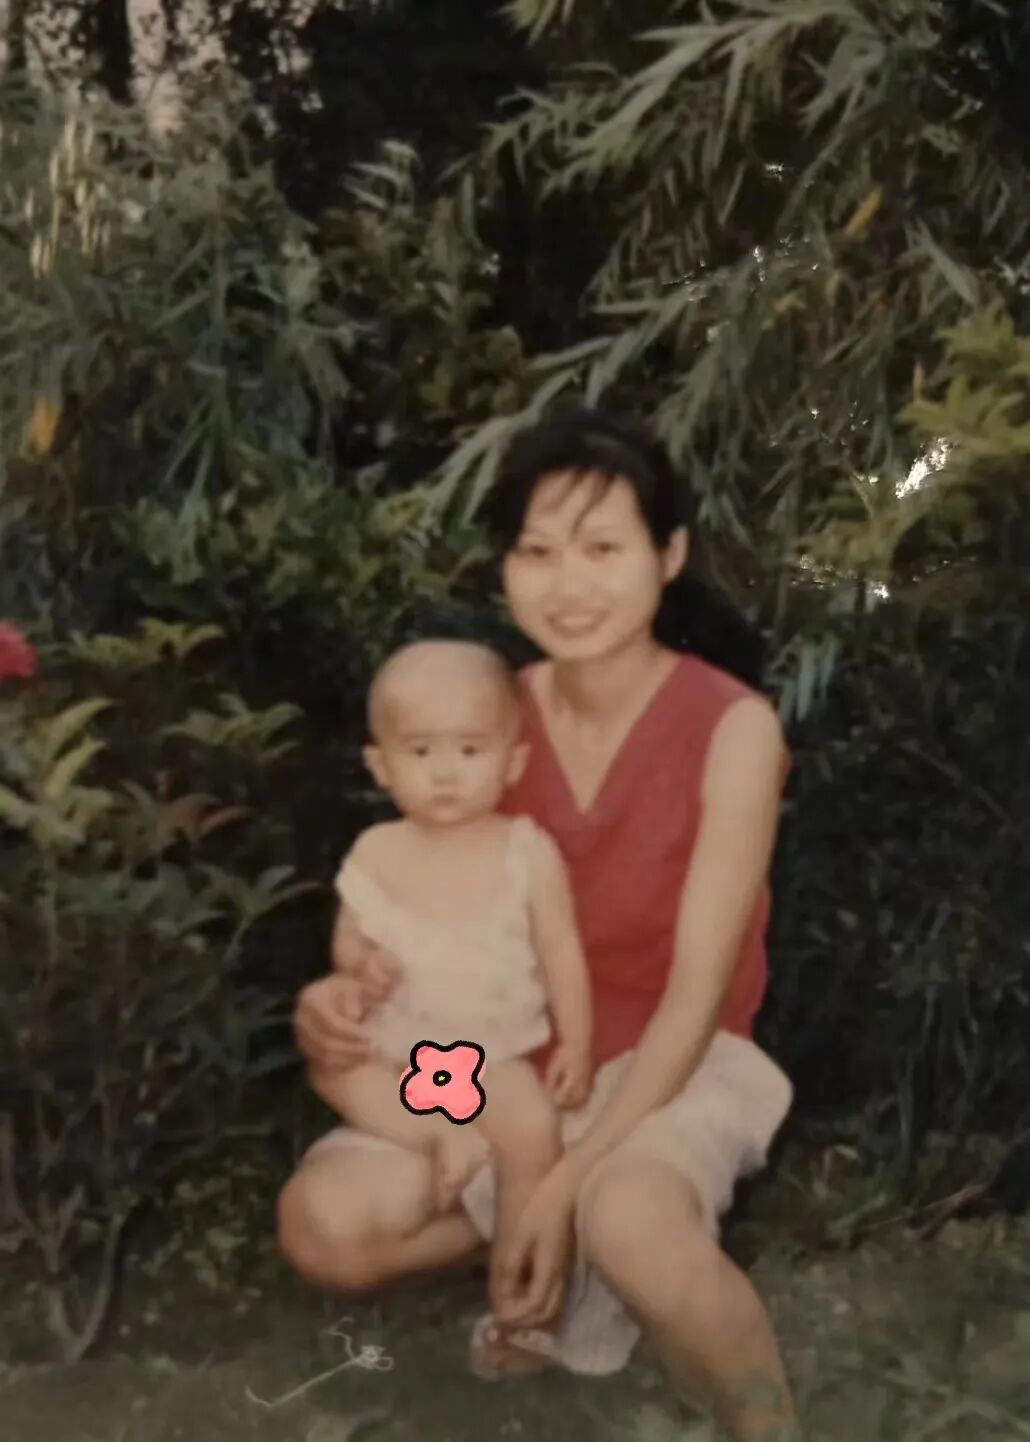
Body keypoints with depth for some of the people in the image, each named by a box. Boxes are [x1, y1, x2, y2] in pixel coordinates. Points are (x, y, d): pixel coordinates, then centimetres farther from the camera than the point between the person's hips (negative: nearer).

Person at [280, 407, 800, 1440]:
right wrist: (353, 996, -20)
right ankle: (616, 1250, 0)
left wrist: (570, 1180, -26)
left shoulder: (732, 726, -16)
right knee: (321, 1223, -18)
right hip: (518, 1058, 5)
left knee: (628, 1223, -39)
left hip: (672, 1061, -5)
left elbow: (698, 988, -18)